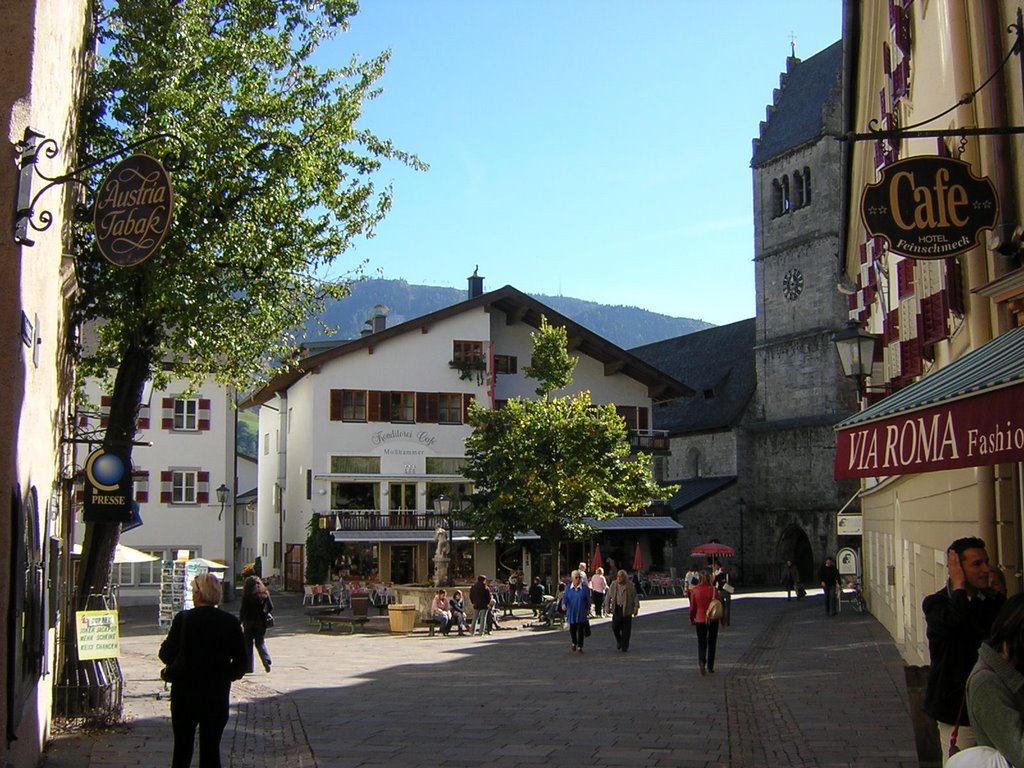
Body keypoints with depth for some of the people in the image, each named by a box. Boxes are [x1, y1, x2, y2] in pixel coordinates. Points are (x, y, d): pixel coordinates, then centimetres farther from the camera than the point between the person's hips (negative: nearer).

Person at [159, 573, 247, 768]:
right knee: (211, 749, 8)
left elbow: (167, 655, -8)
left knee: (182, 749, 12)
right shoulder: (231, 622, -4)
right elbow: (240, 664, -2)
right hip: (217, 697, 1)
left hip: (185, 694, -1)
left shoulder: (183, 619, -11)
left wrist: (164, 645, 12)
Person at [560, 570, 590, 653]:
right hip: (571, 613, 2)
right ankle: (574, 643, 33)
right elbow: (565, 597, -1)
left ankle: (580, 646, 8)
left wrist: (588, 609, 2)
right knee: (572, 629, 8)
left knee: (580, 630, -3)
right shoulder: (568, 588, 3)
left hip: (581, 613, -2)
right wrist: (564, 604, -20)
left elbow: (588, 599, 3)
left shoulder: (584, 588, -2)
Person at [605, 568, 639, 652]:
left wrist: (636, 607, -2)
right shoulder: (613, 584, 4)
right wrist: (608, 606, 7)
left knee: (626, 629, 0)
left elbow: (635, 597, 1)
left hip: (627, 609, -2)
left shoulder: (630, 585, -3)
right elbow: (609, 596, 10)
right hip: (617, 609, 2)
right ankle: (619, 641, 21)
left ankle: (625, 646, 12)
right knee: (615, 626, -5)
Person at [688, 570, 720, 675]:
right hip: (713, 620, 0)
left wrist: (691, 618, 13)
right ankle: (710, 667, 20)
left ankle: (702, 661, -20)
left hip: (700, 620, 0)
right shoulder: (714, 590, -8)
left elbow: (692, 607, -2)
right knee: (712, 643, 15)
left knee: (701, 643, 8)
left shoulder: (694, 591, -8)